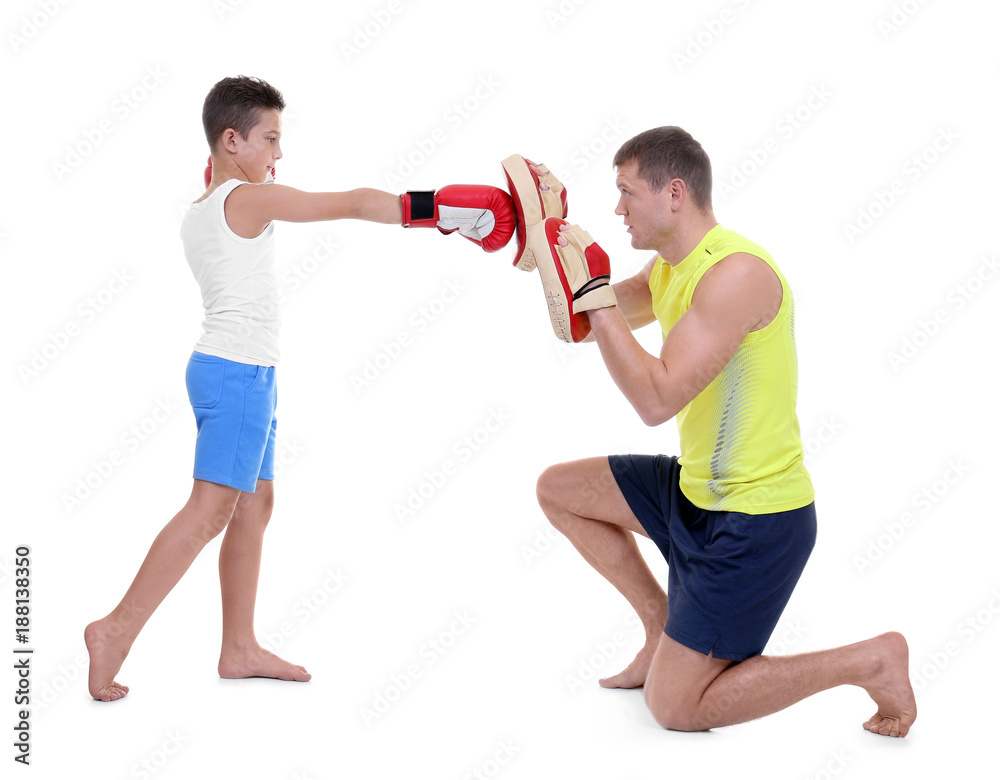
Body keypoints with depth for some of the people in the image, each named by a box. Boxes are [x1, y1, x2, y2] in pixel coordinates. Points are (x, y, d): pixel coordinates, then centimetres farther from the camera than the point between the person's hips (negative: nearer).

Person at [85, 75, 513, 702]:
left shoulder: (197, 213, 15)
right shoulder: (251, 199, -11)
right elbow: (354, 204, -15)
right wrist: (440, 208, -14)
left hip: (240, 371, 10)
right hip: (239, 372, -10)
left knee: (256, 503, 10)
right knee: (212, 508, -11)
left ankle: (240, 648, 13)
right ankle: (117, 629, -11)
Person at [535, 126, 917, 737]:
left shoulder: (737, 272, -25)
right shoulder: (671, 266, 6)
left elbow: (656, 399, -32)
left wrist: (591, 288, -28)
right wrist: (549, 246, 2)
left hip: (757, 520, -9)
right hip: (696, 488, 9)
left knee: (674, 707, -5)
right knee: (558, 489, 17)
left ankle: (872, 661, 3)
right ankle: (665, 626, 22)